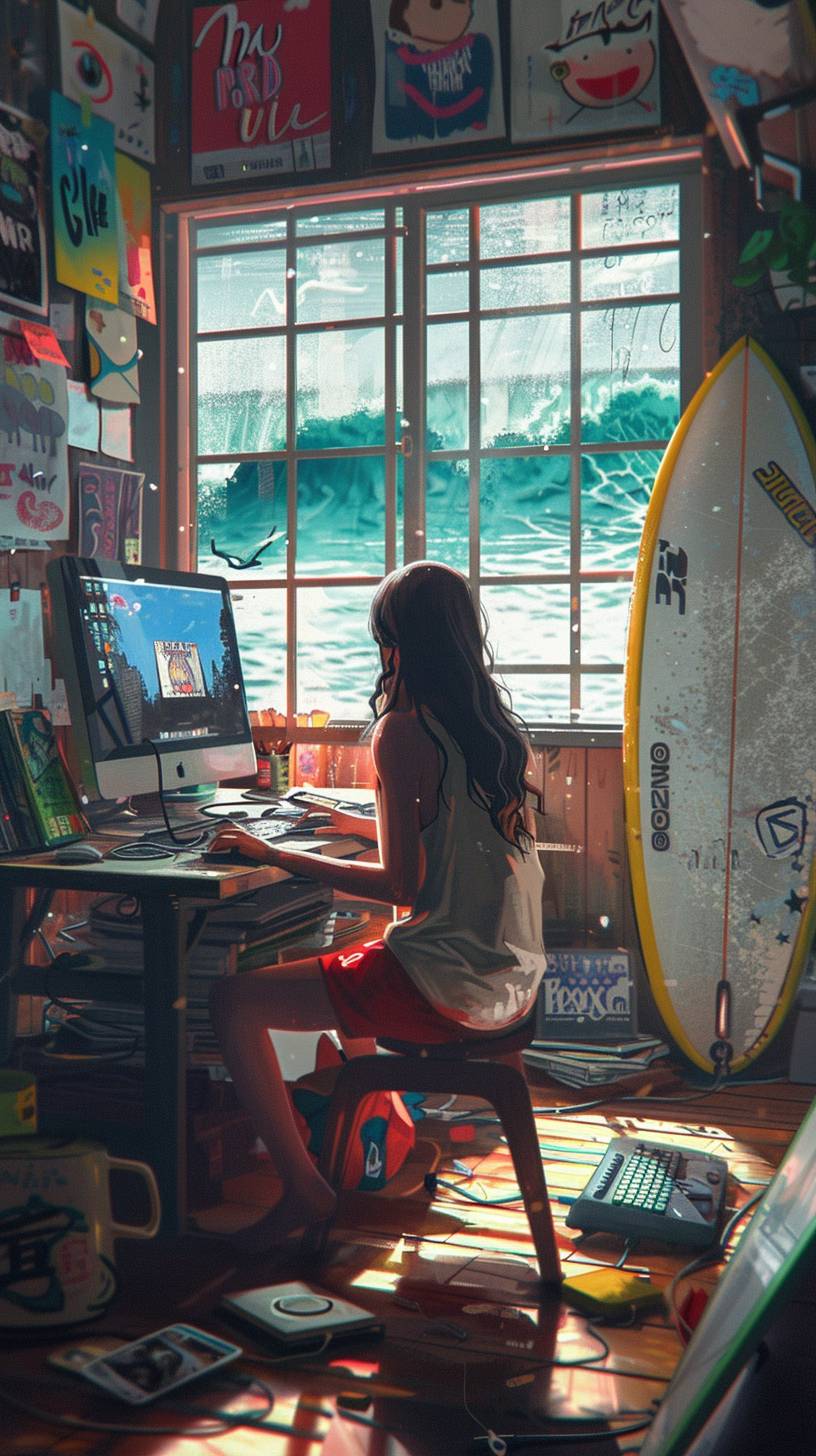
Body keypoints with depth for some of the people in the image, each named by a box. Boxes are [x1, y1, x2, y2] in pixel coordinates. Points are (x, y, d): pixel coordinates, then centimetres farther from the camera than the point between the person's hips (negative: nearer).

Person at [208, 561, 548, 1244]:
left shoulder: (403, 729, -16)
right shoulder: (501, 725, 8)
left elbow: (401, 883, -17)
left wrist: (277, 854, -9)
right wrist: (367, 823, 31)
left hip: (446, 983, -9)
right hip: (513, 977, 9)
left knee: (233, 1001, 0)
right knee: (342, 967, 33)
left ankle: (306, 1189, 6)